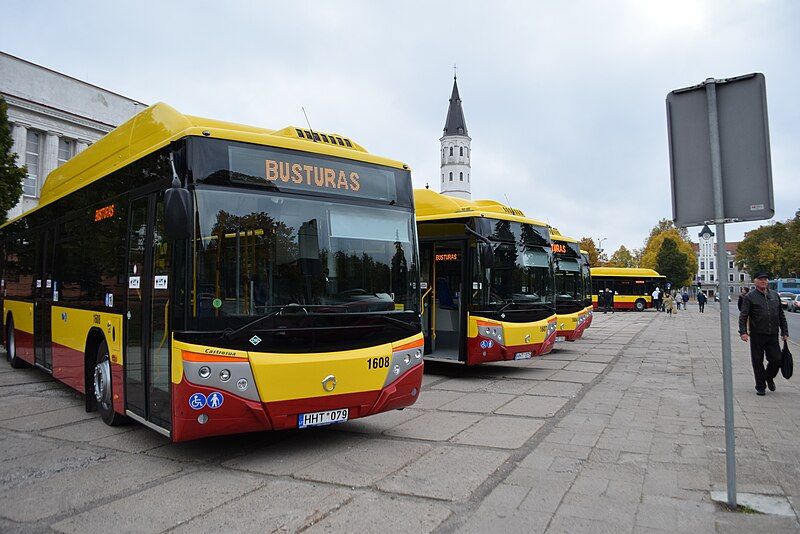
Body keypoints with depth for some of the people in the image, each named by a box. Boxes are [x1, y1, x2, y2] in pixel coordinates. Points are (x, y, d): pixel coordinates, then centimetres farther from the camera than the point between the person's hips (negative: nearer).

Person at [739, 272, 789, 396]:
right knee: (758, 362, 3)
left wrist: (785, 332, 14)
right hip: (757, 335, -3)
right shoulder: (749, 297, -2)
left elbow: (781, 315, 17)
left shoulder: (775, 295, 12)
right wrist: (743, 332, -17)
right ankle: (760, 386, 16)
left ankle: (769, 377, 32)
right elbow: (743, 316, -7)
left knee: (777, 360, 3)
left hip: (773, 335, 3)